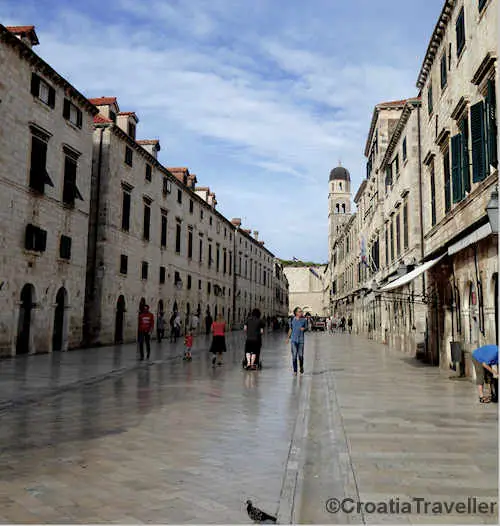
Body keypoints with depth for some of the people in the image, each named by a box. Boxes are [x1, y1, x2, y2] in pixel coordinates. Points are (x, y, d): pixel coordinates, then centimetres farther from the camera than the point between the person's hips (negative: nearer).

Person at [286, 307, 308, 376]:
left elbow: (306, 328, 9)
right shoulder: (292, 319, 5)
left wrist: (304, 329, -14)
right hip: (294, 339, 1)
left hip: (301, 339, -1)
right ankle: (295, 371, 4)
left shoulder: (304, 319, 1)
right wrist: (288, 337, 19)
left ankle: (301, 366, 28)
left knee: (300, 355, -1)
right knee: (294, 355, -3)